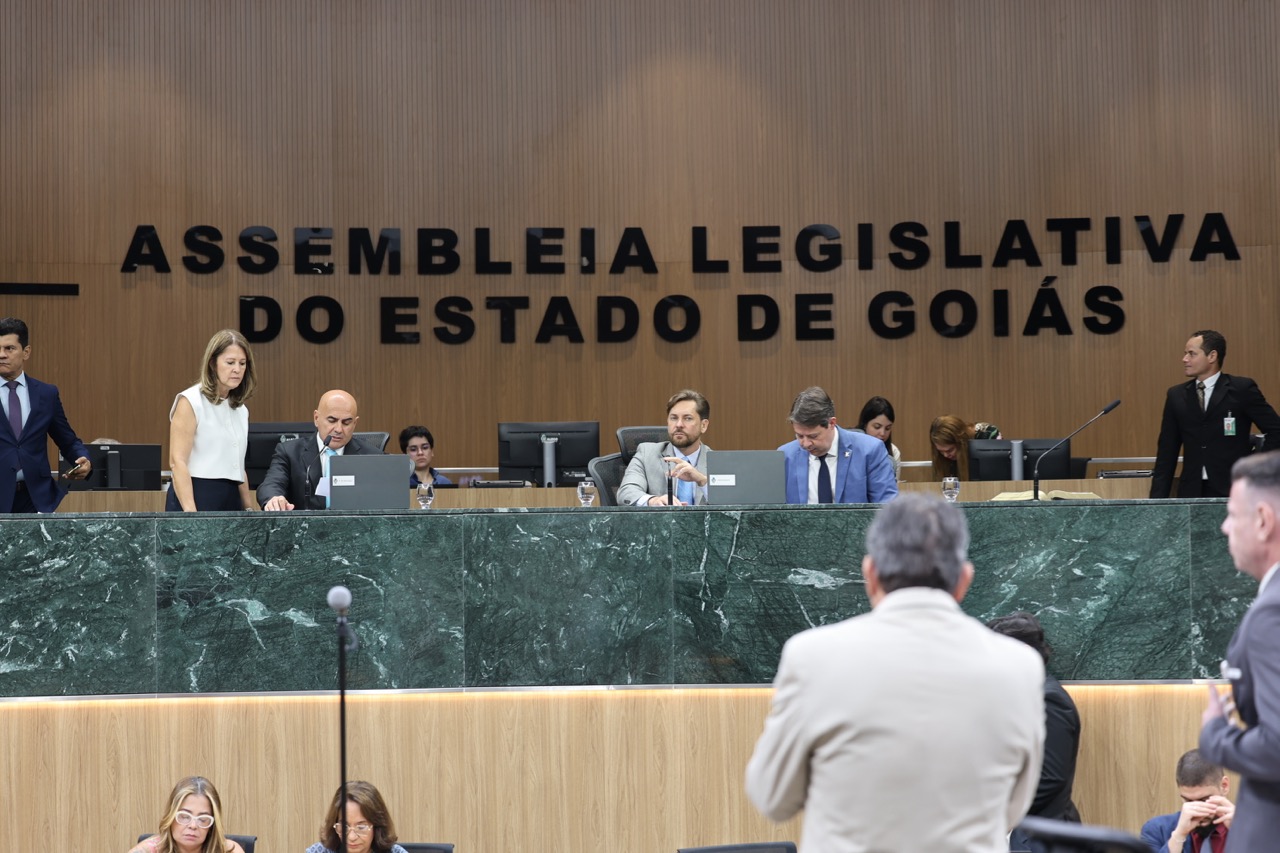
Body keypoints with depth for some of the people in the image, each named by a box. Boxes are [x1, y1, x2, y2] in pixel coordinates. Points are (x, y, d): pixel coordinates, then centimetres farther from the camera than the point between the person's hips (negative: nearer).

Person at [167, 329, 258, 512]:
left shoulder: (240, 409, 17)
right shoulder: (191, 402, -5)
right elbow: (177, 461, -12)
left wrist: (250, 509, 15)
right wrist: (190, 512, -21)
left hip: (231, 500, 7)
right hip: (197, 497, -7)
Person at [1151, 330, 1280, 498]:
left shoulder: (1242, 389, -1)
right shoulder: (1176, 396, 10)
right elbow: (1166, 452, 11)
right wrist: (1158, 499, 4)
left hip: (1232, 489, -3)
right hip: (1191, 492, 3)